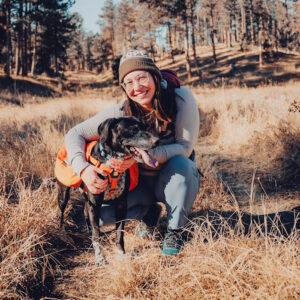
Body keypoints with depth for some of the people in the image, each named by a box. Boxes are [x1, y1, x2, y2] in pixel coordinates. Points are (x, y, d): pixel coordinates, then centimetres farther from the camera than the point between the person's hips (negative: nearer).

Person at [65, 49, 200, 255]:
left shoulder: (181, 97, -23)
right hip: (141, 182, 2)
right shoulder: (122, 112, -18)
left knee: (180, 163, -36)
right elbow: (74, 134, -14)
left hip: (176, 178, -2)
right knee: (101, 213, -20)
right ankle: (150, 212, 11)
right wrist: (83, 169, -34)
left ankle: (175, 230, -13)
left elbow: (185, 147, -26)